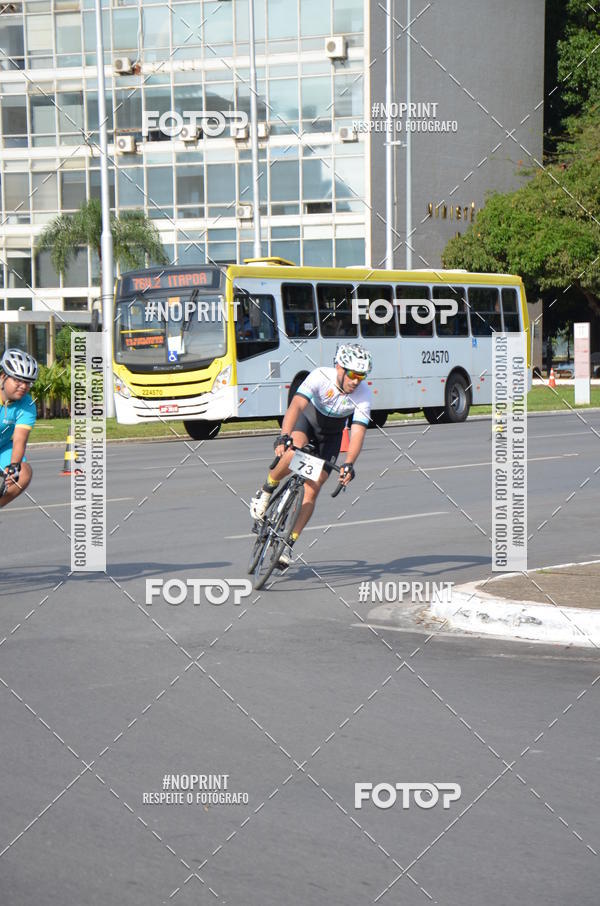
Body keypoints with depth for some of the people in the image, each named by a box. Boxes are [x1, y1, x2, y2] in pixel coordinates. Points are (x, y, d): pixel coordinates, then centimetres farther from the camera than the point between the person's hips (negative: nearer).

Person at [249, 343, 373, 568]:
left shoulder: (363, 394, -26)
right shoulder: (321, 377, -31)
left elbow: (357, 433, -32)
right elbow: (296, 405, -43)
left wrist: (349, 464, -48)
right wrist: (283, 437, -58)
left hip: (331, 435, 2)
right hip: (308, 420, -2)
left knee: (311, 492, -9)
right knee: (292, 454, -36)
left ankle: (288, 544, 0)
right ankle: (266, 490, -7)